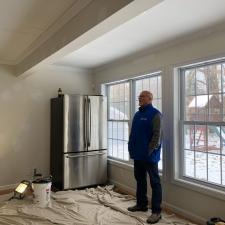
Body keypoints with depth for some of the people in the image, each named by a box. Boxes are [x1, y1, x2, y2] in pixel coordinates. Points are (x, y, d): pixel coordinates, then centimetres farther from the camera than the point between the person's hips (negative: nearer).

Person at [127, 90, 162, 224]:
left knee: (154, 182, 2)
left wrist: (149, 151, -19)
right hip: (138, 154, 9)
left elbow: (157, 135, -17)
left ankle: (156, 211, 9)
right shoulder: (138, 114, 14)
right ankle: (141, 204, 34)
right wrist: (131, 148, 13)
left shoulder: (155, 114, -11)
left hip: (149, 155, -8)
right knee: (140, 180, 18)